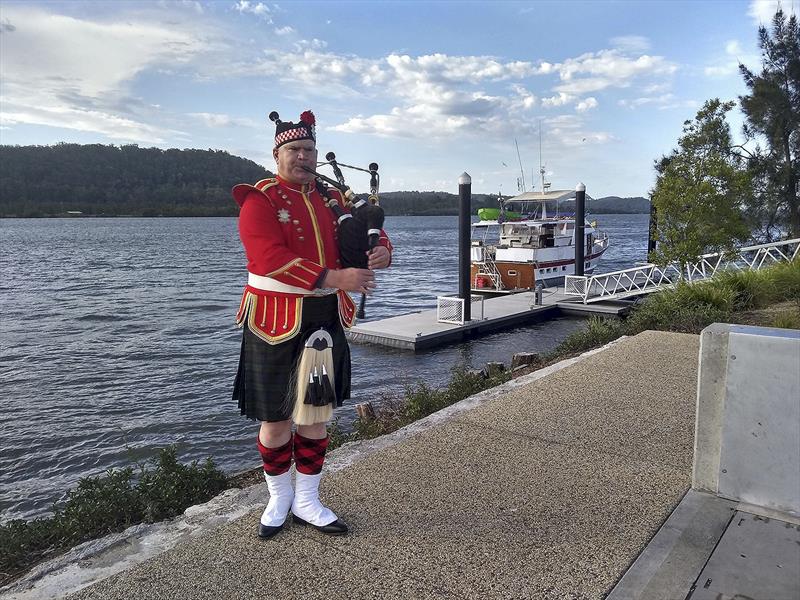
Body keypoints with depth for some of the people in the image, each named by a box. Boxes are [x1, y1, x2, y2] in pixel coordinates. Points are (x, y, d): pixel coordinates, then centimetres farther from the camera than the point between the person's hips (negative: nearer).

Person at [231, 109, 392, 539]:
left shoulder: (331, 199, 12)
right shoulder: (260, 201, -7)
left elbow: (372, 230, 16)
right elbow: (272, 259, -22)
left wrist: (381, 251, -10)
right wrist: (335, 278, -28)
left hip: (326, 322, 5)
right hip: (276, 325, -5)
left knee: (316, 416, 12)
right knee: (276, 419, 9)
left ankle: (307, 502, 28)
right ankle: (279, 499, 31)